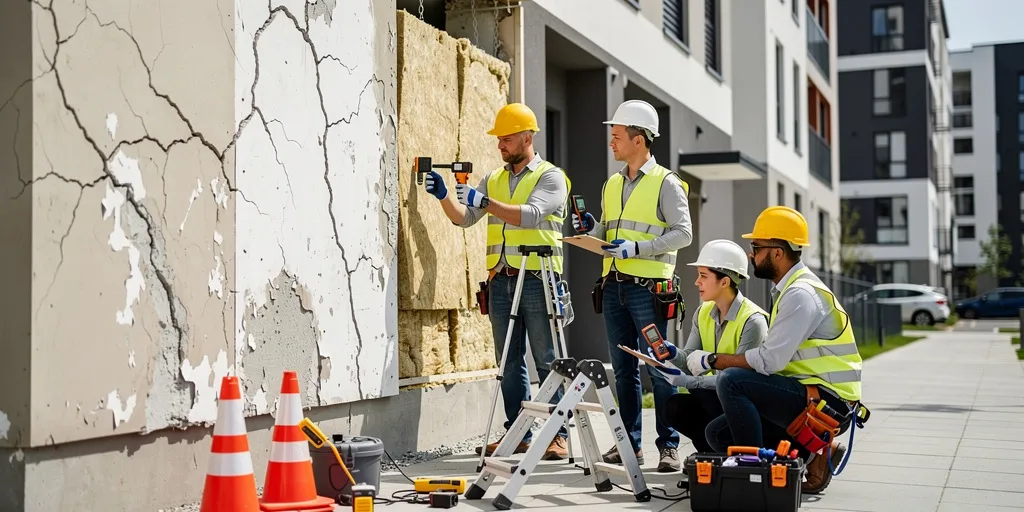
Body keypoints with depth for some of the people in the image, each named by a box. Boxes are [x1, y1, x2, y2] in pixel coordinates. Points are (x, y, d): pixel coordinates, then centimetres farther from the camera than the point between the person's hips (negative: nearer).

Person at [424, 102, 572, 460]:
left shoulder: (551, 177, 0)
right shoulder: (493, 180, 18)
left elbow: (529, 215, -16)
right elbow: (464, 218, 9)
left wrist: (485, 202, -25)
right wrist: (443, 196, -10)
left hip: (537, 280, -5)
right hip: (501, 280, 6)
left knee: (548, 361, -2)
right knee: (509, 363, 8)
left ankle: (558, 435, 4)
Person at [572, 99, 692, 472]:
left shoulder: (666, 183, -3)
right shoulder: (612, 184, 17)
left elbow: (683, 232, -10)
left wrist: (637, 248, -18)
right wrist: (591, 228, 1)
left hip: (648, 287, -6)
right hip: (614, 286, 7)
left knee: (659, 368, -4)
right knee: (623, 368, 9)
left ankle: (668, 445, 3)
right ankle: (629, 442, 17)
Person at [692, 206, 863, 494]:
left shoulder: (801, 294, -17)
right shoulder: (788, 290, 14)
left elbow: (769, 361, -23)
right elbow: (775, 358, 14)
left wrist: (713, 360, -13)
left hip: (827, 404, -10)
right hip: (807, 396, 10)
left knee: (731, 381, -25)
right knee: (720, 433, 5)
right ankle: (814, 453, 5)